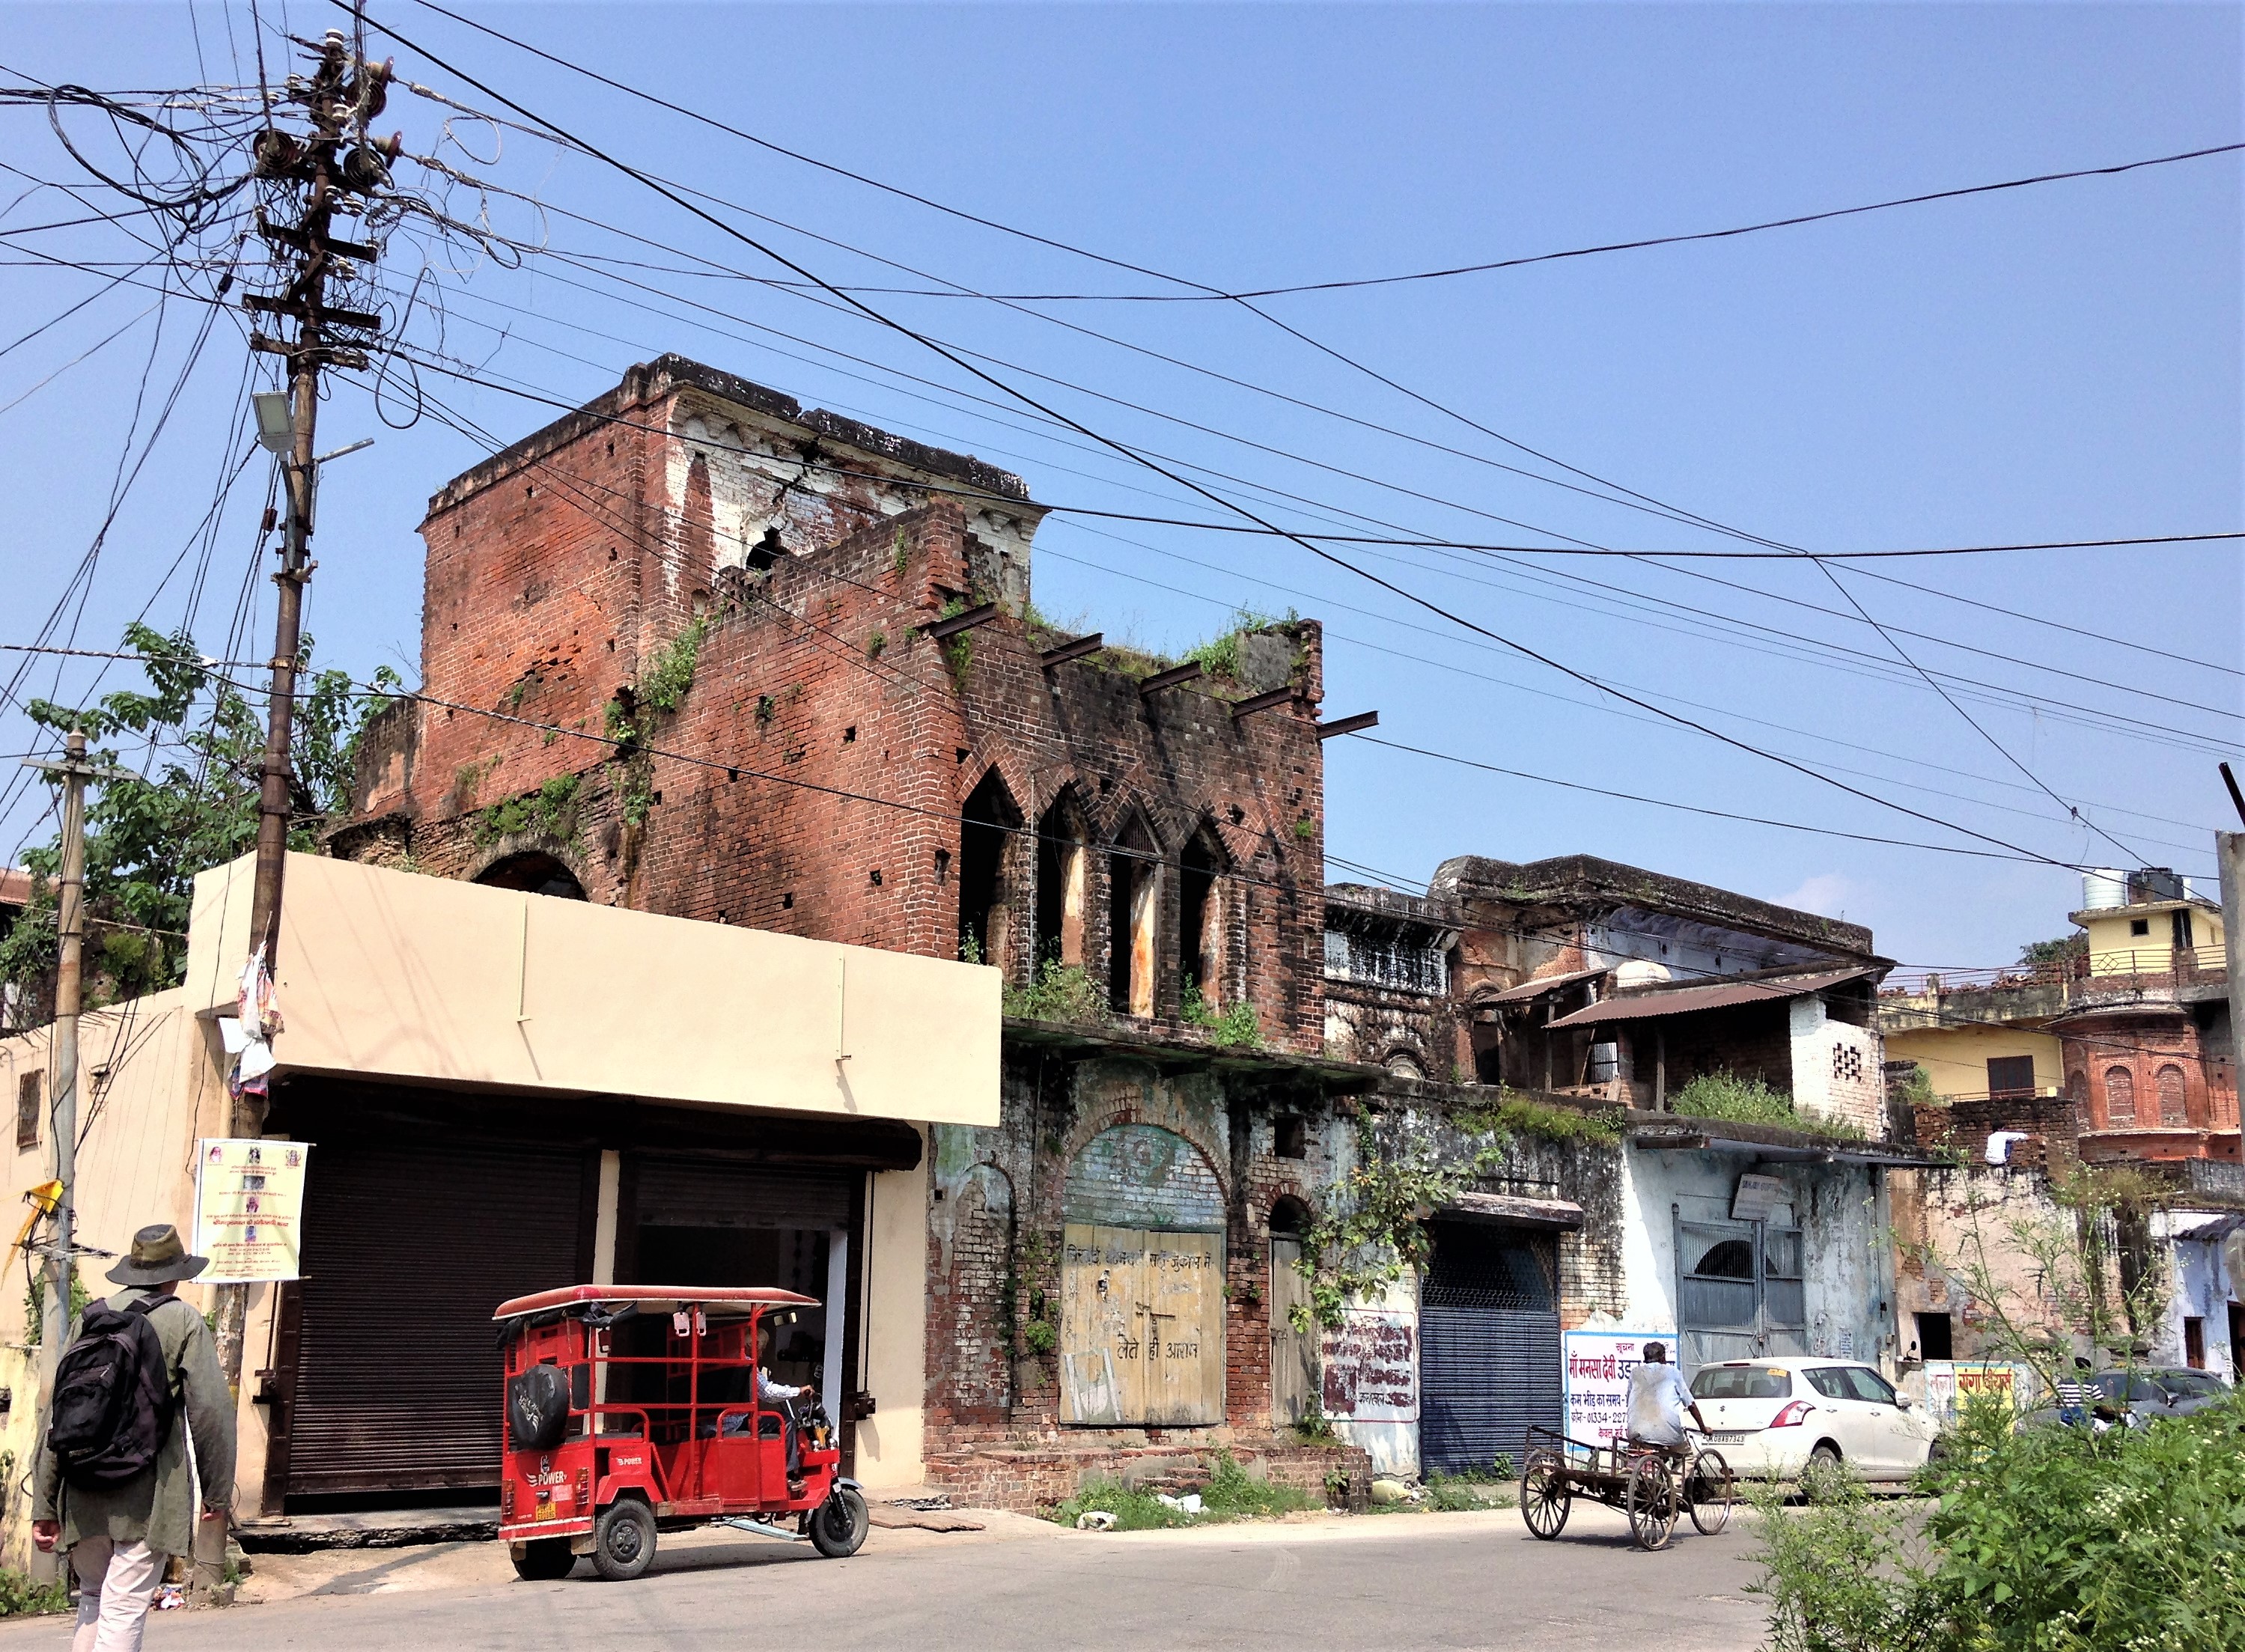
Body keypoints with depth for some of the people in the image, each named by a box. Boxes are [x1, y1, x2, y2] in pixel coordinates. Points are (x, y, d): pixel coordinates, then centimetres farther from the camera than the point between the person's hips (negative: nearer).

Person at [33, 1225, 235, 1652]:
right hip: (150, 1496, -4)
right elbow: (211, 1409, -8)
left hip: (84, 1491, 4)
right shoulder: (183, 1320, -3)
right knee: (124, 1611, -2)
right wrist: (218, 1489, 2)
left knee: (93, 1597, 22)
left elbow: (57, 1414, 7)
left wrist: (44, 1505, 10)